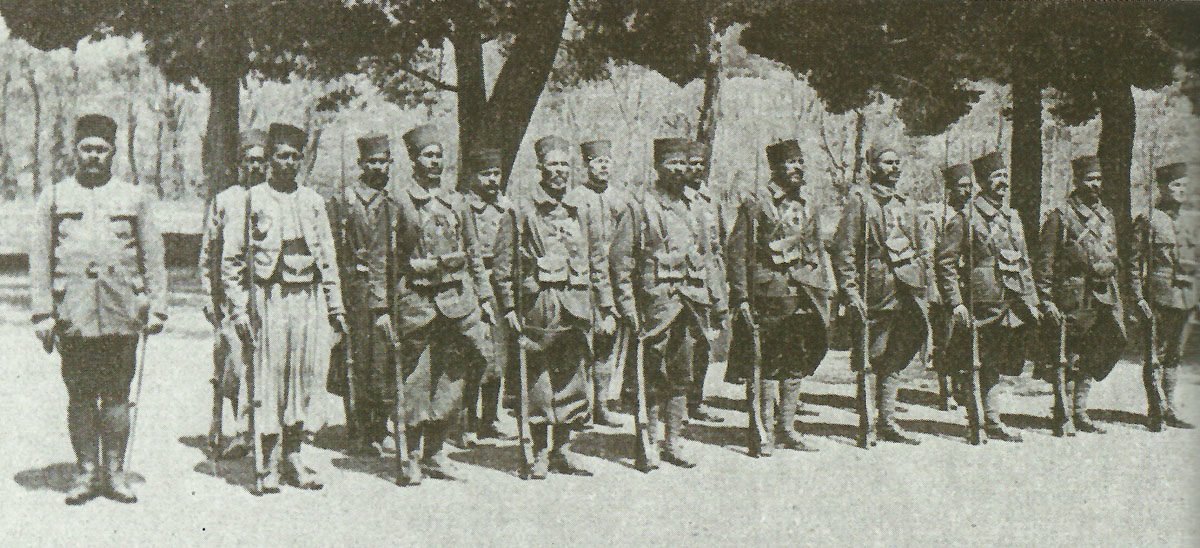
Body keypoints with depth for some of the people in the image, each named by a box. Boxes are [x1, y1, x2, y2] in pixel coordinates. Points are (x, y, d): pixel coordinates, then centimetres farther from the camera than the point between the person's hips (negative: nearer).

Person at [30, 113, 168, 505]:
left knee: (117, 395, 4)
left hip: (122, 316, 0)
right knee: (80, 396, 4)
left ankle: (115, 472, 14)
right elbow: (39, 259, 6)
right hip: (73, 316, 0)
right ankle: (86, 472, 14)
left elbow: (153, 257, 10)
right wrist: (42, 312, -1)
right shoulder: (54, 198, 7)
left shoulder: (135, 198, 9)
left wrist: (156, 308, 4)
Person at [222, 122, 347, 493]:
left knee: (305, 377, 6)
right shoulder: (251, 202, 1)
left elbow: (328, 258, 17)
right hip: (269, 299, -4)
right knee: (268, 380, -3)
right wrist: (238, 310, -7)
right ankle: (270, 466, 4)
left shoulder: (313, 202, 12)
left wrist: (335, 306, 12)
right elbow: (231, 261, 0)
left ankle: (293, 458, 17)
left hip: (309, 298, 4)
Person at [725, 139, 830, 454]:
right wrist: (742, 298, -12)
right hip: (768, 296, -5)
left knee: (797, 363, 9)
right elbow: (736, 252, -7)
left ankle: (787, 428, 19)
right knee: (767, 364, -2)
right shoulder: (756, 206, -4)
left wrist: (824, 294, 14)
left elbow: (819, 251, 20)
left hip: (803, 297, 6)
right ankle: (765, 431, 6)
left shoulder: (808, 206, 13)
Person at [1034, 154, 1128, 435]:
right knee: (1068, 359, -2)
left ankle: (1079, 413, 21)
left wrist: (1117, 300, 17)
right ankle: (1063, 418, 6)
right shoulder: (1060, 216, -6)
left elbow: (1113, 259, 21)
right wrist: (1047, 301, -15)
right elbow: (1043, 264, -9)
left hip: (1104, 297, 7)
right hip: (1073, 299, -7)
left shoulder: (1106, 216, 15)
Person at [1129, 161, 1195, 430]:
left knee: (1174, 356, 12)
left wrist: (1195, 298, 15)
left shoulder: (1189, 226, 15)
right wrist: (1139, 298, -15)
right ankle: (1157, 412, 2)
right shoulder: (1148, 221, -5)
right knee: (1155, 356, -3)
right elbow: (1135, 264, -8)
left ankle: (1170, 410, 19)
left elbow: (1194, 265, 22)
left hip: (1185, 299, 7)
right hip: (1159, 297, -7)